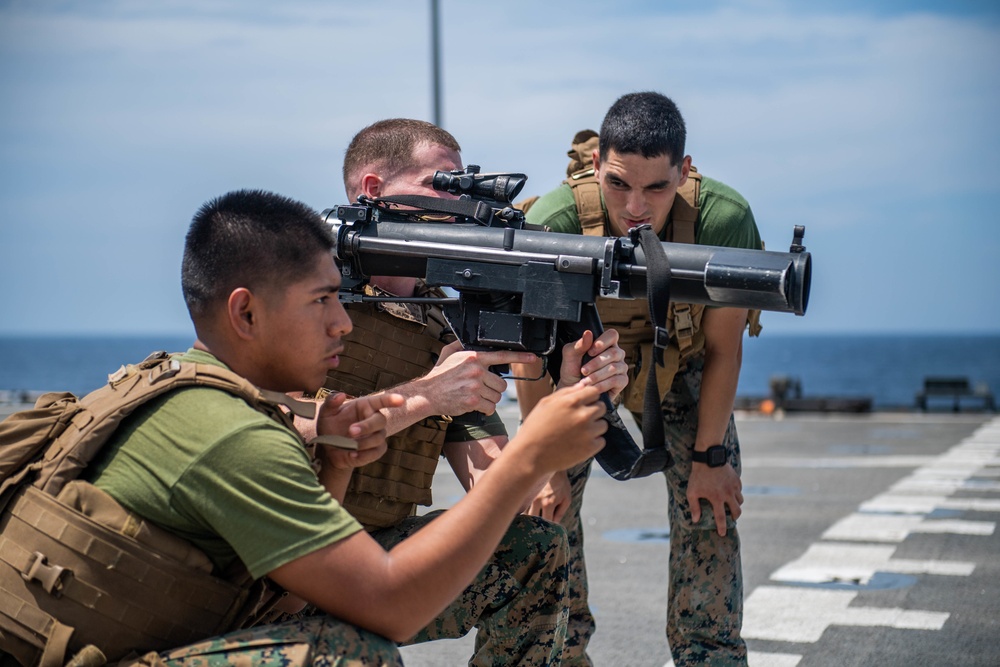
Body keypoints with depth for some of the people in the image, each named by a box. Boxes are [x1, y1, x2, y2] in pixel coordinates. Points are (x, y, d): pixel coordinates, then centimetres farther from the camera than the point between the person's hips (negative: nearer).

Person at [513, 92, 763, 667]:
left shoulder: (724, 219, -33)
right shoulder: (551, 225, -34)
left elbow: (723, 349, -17)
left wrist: (709, 456, -14)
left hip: (682, 365, 0)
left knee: (709, 512, -8)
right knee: (547, 510, -7)